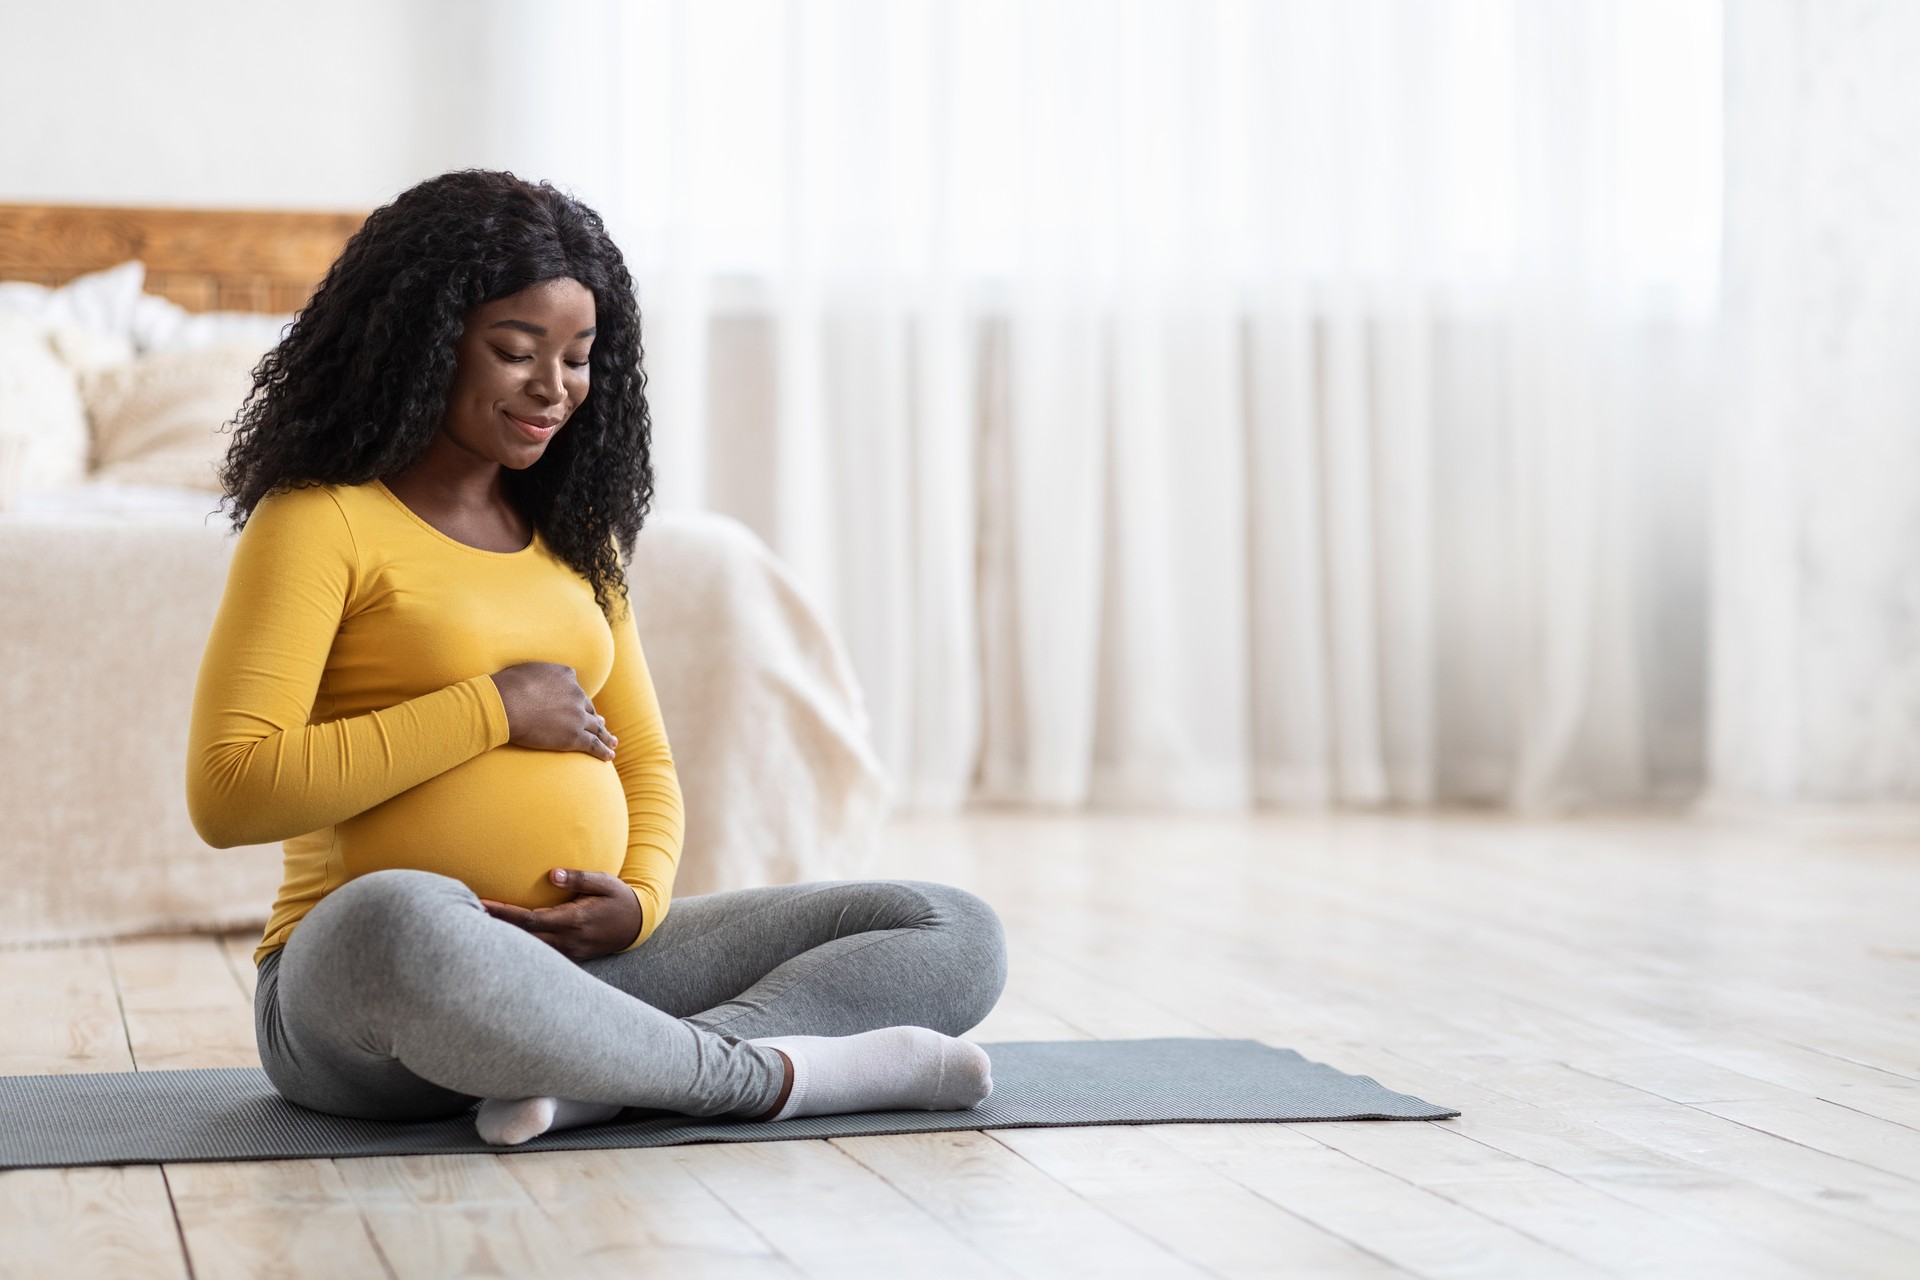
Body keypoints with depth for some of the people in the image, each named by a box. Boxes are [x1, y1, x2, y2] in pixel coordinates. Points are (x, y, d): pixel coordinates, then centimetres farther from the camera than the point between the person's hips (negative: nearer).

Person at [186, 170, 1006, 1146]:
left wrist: (641, 899, -2)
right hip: (358, 986, -6)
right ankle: (774, 1074, -25)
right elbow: (226, 793, -14)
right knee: (397, 921, -44)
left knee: (957, 936, -7)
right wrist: (492, 710, -12)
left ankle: (600, 1079, -28)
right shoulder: (319, 523, -3)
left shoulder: (574, 534, 18)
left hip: (584, 964, 7)